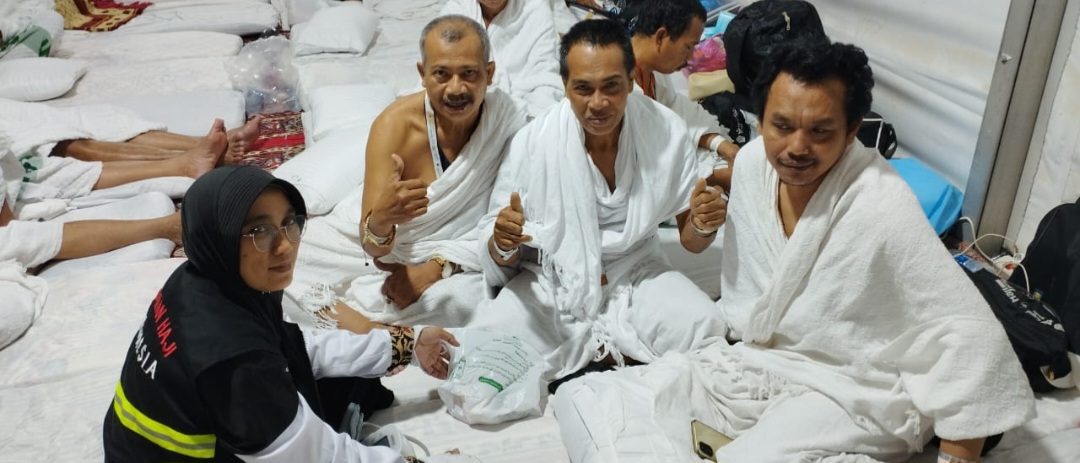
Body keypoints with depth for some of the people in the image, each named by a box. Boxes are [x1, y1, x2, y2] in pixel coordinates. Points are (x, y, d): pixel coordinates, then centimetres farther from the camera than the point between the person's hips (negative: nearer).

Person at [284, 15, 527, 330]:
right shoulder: (395, 125, -22)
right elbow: (374, 245, -27)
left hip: (449, 259, 1)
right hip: (366, 244, -1)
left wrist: (438, 266, -24)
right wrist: (380, 220, -50)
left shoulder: (510, 120, -18)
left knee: (464, 300, -32)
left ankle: (338, 310, -6)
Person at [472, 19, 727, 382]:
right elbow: (498, 257, -9)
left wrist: (702, 226, -26)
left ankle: (585, 350, -5)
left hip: (636, 274, 1)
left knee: (705, 331, -26)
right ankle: (629, 348, -8)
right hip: (553, 280, 0)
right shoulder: (533, 141, -16)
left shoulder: (667, 132, -13)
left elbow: (690, 240, -1)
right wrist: (502, 243, -33)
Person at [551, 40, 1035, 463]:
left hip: (846, 394, -6)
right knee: (584, 400, -4)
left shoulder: (881, 208, -25)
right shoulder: (752, 163, -6)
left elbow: (968, 336, -21)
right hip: (750, 361, 7)